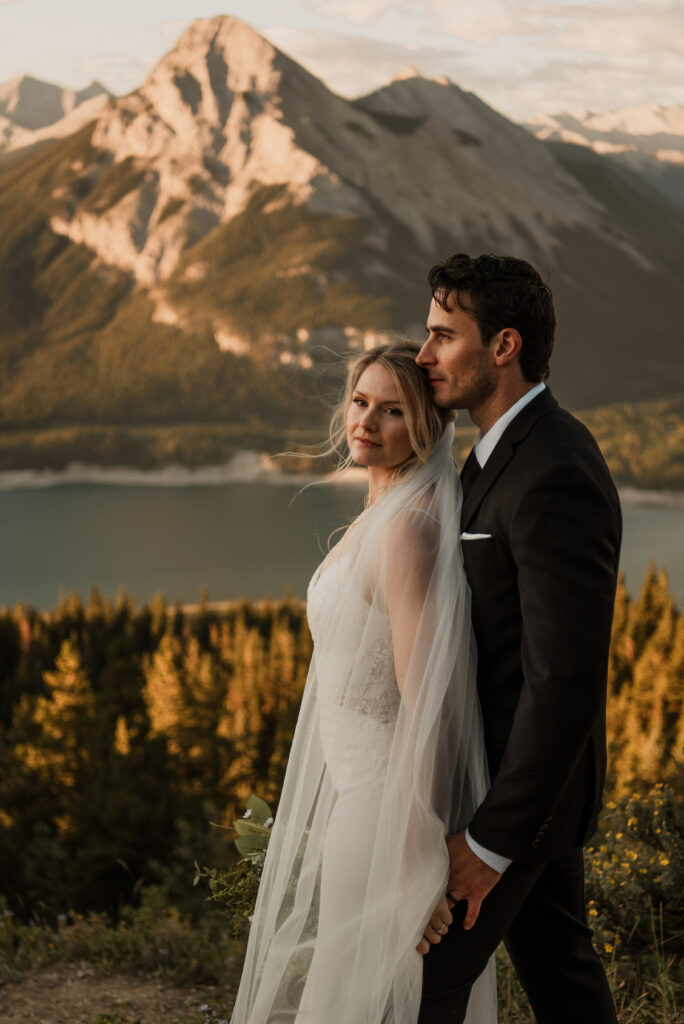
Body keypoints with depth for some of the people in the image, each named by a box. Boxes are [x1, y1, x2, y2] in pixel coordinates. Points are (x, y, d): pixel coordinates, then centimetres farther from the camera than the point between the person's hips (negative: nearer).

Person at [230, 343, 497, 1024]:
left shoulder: (407, 527, -22)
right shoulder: (381, 515, 9)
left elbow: (423, 702, -26)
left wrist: (415, 864, -27)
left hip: (389, 801, -10)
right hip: (358, 784, 10)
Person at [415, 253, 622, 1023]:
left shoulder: (555, 478, -28)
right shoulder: (514, 449, 6)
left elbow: (568, 680, -30)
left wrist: (491, 840, -26)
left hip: (524, 778, -10)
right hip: (521, 761, 10)